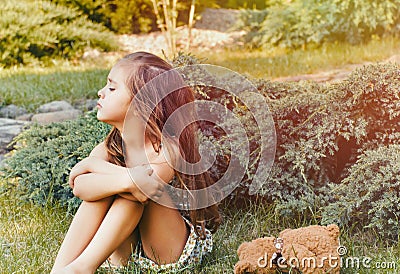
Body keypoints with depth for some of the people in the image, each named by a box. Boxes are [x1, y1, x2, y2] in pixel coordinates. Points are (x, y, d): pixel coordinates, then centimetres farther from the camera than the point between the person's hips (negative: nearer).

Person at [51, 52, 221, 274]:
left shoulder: (168, 147, -16)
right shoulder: (107, 149, -2)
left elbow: (148, 182, -36)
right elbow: (80, 187, -24)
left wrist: (92, 164, -22)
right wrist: (126, 180, -42)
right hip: (127, 254, 4)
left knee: (136, 188, -27)